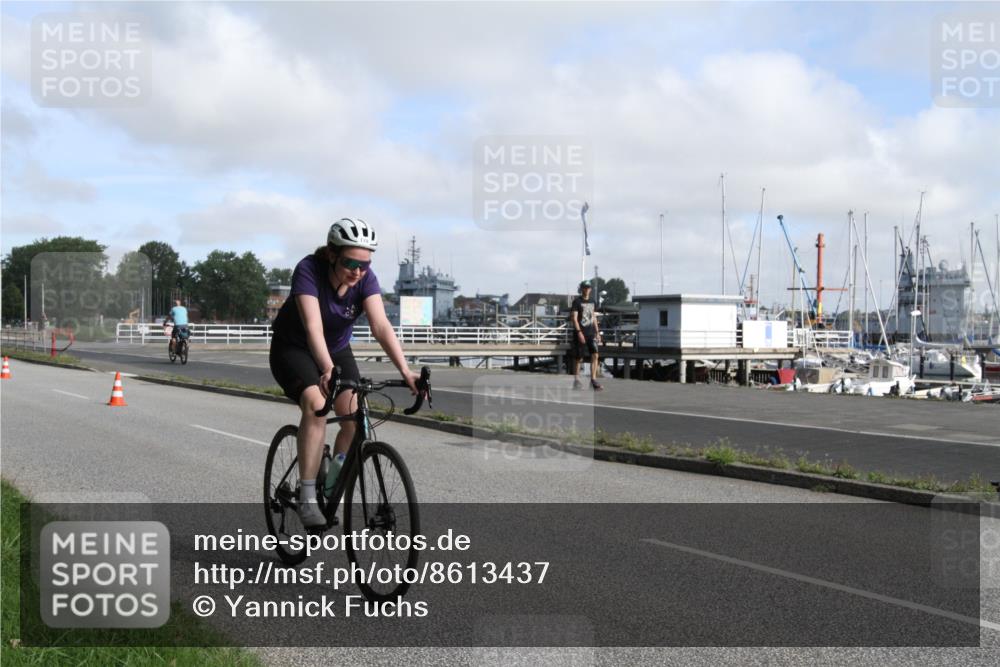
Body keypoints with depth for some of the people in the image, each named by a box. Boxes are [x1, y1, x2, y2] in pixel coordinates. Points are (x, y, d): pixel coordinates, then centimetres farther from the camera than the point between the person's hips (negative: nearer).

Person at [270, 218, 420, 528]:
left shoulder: (365, 278, -19)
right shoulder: (309, 270, -29)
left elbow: (381, 325, -30)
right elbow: (313, 326, -41)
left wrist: (405, 370, -43)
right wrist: (328, 370, -56)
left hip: (337, 350, 4)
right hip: (293, 349, -4)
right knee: (316, 405, -30)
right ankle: (307, 498, -23)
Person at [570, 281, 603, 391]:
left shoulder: (591, 302, 14)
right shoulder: (577, 301, -4)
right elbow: (574, 318, -11)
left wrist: (597, 332, 15)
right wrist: (579, 332, -19)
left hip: (591, 333, 5)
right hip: (580, 333, -5)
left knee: (594, 355, -8)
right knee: (578, 358, 2)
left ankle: (593, 380, -7)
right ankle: (576, 380, 14)